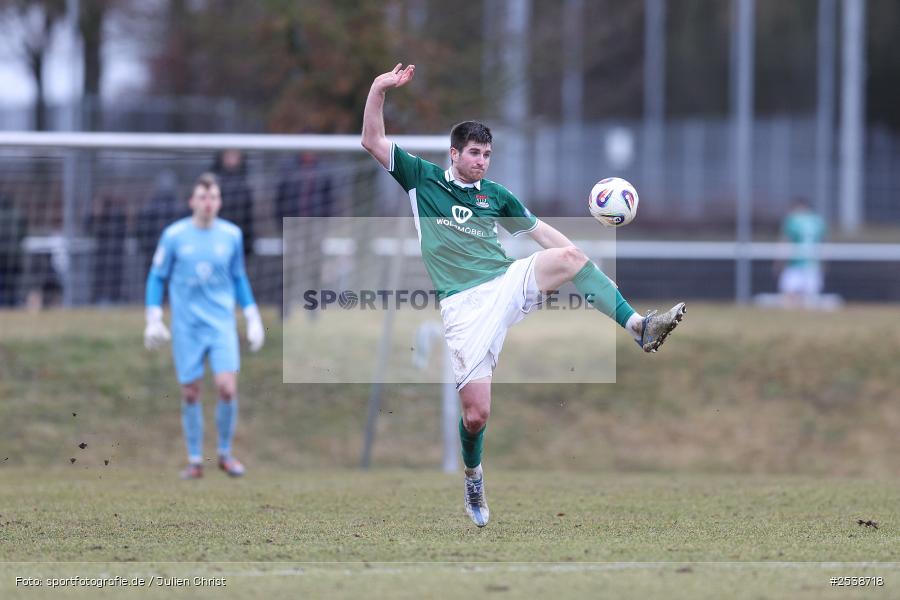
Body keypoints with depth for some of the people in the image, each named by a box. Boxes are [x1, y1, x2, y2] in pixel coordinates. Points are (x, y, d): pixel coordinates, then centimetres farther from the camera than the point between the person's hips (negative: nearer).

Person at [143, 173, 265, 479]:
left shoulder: (231, 235, 2)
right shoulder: (174, 235, -3)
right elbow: (157, 277, 6)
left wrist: (253, 319, 11)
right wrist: (154, 320, -1)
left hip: (222, 325, 1)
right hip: (186, 327, -1)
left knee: (227, 388, -12)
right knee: (190, 394, 1)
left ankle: (225, 454, 6)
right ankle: (195, 460, 14)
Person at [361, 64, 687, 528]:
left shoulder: (495, 195, 18)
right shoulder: (422, 179, 9)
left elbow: (540, 230, 23)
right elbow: (373, 142, 2)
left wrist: (587, 272, 14)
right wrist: (379, 90, -11)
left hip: (508, 284, 3)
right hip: (465, 306, -3)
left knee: (570, 256, -26)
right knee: (476, 414, -8)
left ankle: (638, 327, -29)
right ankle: (473, 478, 23)